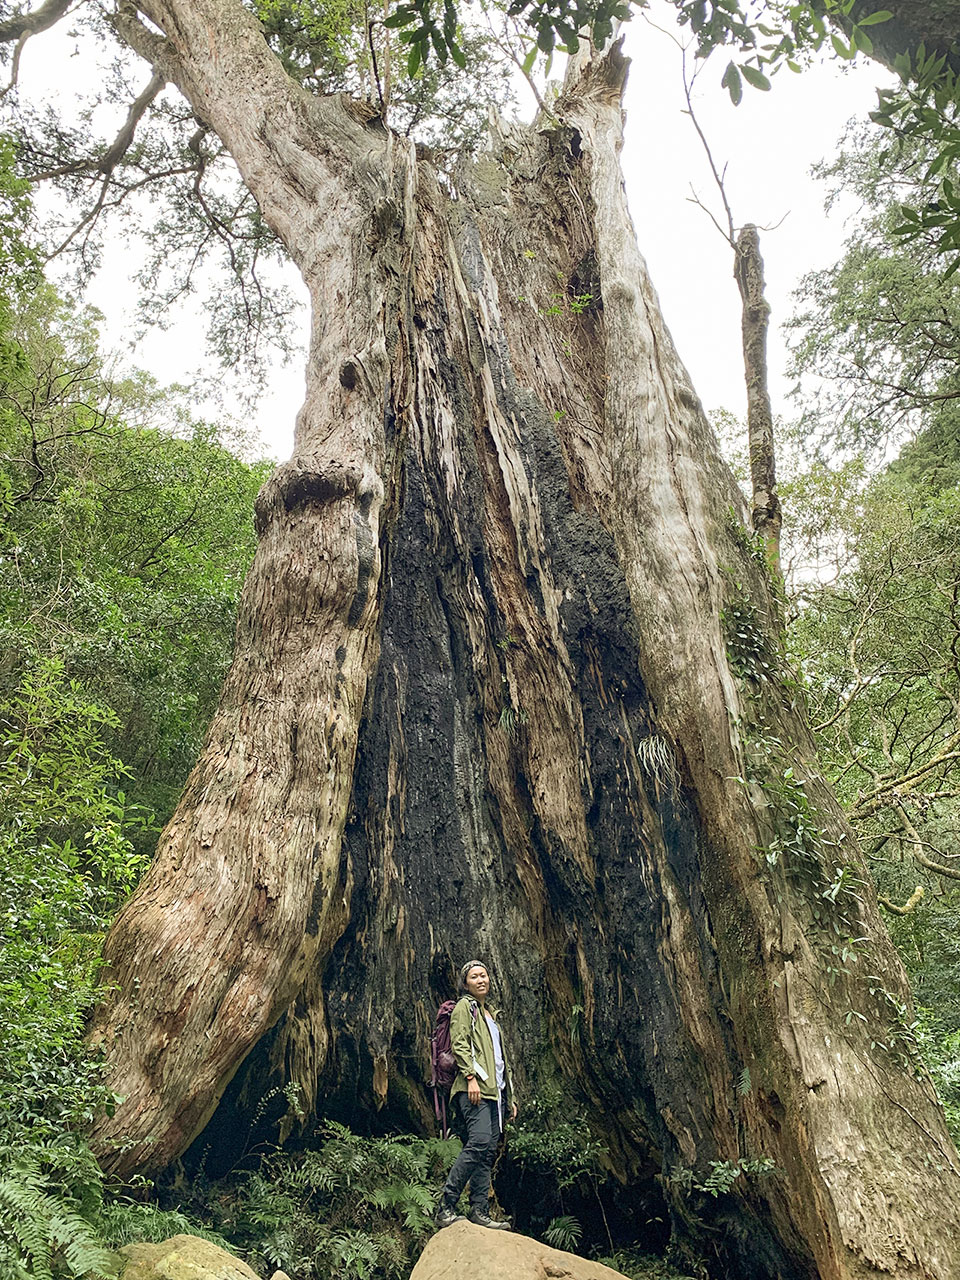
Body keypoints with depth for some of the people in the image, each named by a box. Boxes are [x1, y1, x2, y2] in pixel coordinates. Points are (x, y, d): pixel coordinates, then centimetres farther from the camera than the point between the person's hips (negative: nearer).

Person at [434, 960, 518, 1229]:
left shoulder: (492, 1014, 27)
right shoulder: (465, 1007, 4)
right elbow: (459, 1044, -9)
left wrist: (510, 1096, 24)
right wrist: (471, 1076, -22)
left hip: (495, 1091, 8)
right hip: (474, 1088, -8)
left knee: (488, 1151, 2)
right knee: (479, 1141, -20)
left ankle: (480, 1212, 4)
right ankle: (445, 1208, -16)